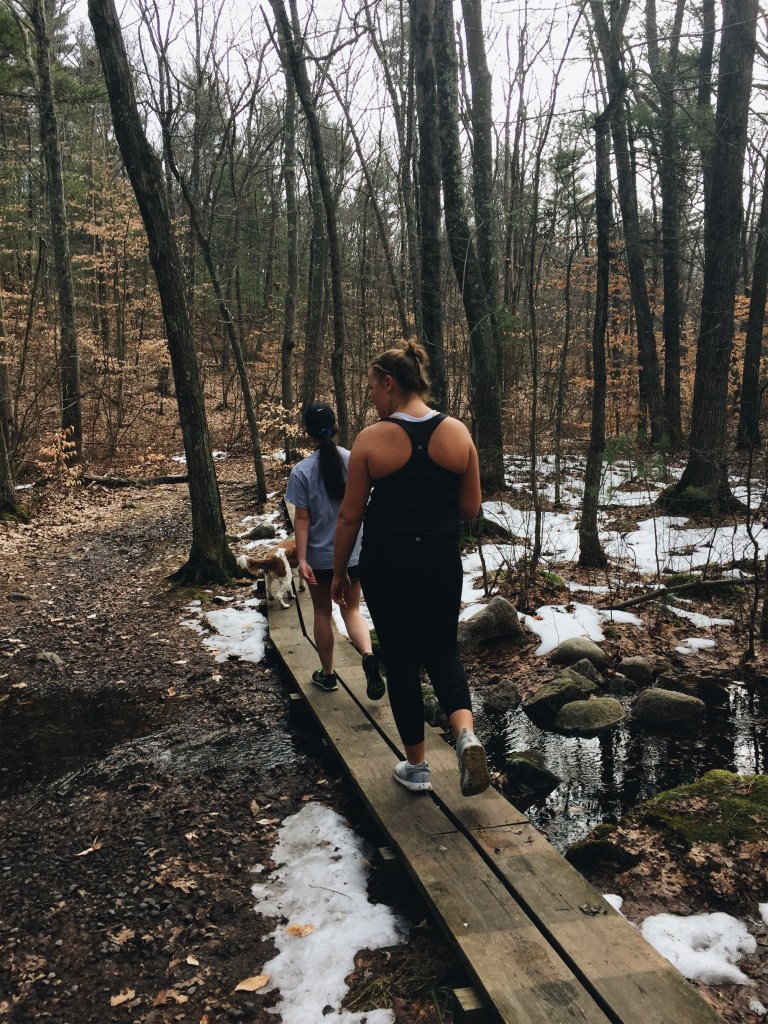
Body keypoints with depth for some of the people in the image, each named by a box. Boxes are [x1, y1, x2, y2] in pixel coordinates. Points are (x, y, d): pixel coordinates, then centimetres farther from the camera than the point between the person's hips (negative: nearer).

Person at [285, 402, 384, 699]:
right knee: (351, 610, 13)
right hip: (353, 553, 2)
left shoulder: (302, 471, -13)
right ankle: (368, 656, -13)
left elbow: (302, 519, -13)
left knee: (322, 613, 16)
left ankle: (327, 674, 26)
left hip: (319, 556, -2)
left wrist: (301, 559, -10)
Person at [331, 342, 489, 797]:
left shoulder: (372, 439, -10)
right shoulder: (458, 433, -2)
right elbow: (470, 509, 2)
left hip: (387, 563, -2)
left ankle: (417, 766, 21)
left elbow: (350, 516, -6)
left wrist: (339, 573, 6)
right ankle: (466, 733, -5)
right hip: (442, 560, 3)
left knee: (401, 661, 12)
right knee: (442, 651, 20)